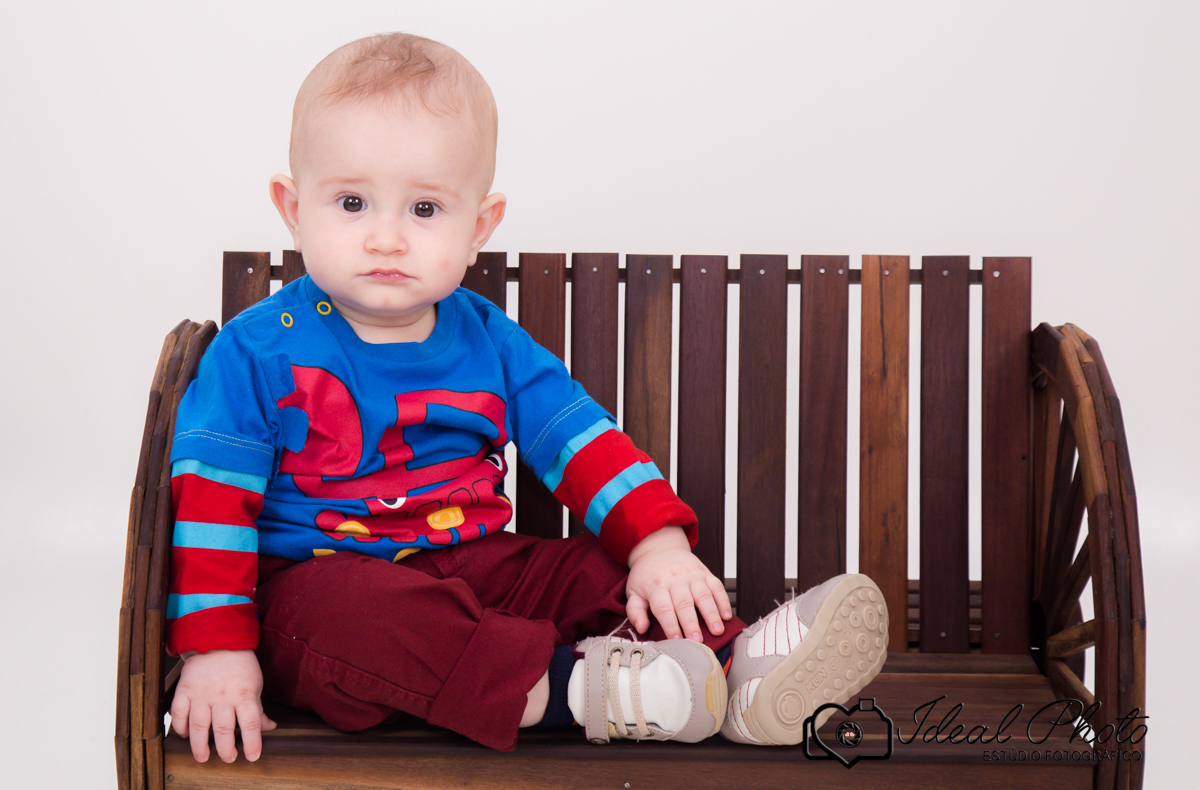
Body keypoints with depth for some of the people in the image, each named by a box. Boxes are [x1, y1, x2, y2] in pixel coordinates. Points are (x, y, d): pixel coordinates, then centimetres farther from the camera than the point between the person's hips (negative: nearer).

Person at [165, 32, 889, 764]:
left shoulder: (489, 341, 5)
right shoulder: (259, 351, -8)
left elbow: (583, 443, 3)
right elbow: (212, 503, -11)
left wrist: (659, 544, -11)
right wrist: (216, 650, -17)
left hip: (473, 565, 5)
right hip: (318, 577, -5)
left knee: (589, 568, -15)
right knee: (347, 614, -37)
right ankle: (576, 690, -44)